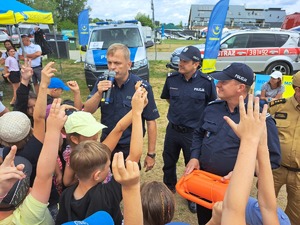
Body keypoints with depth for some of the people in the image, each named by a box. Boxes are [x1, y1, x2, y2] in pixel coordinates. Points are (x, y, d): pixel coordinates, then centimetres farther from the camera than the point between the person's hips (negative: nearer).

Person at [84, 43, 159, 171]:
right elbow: (87, 112, -7)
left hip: (130, 148, -3)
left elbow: (151, 122, -11)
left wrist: (151, 154, -8)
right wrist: (99, 93, -25)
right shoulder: (102, 83, -6)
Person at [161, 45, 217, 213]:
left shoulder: (206, 82, -15)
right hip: (172, 130, 3)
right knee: (169, 162, 20)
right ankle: (169, 187, 48)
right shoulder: (172, 78, -6)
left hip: (194, 133, -3)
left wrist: (200, 116, -2)